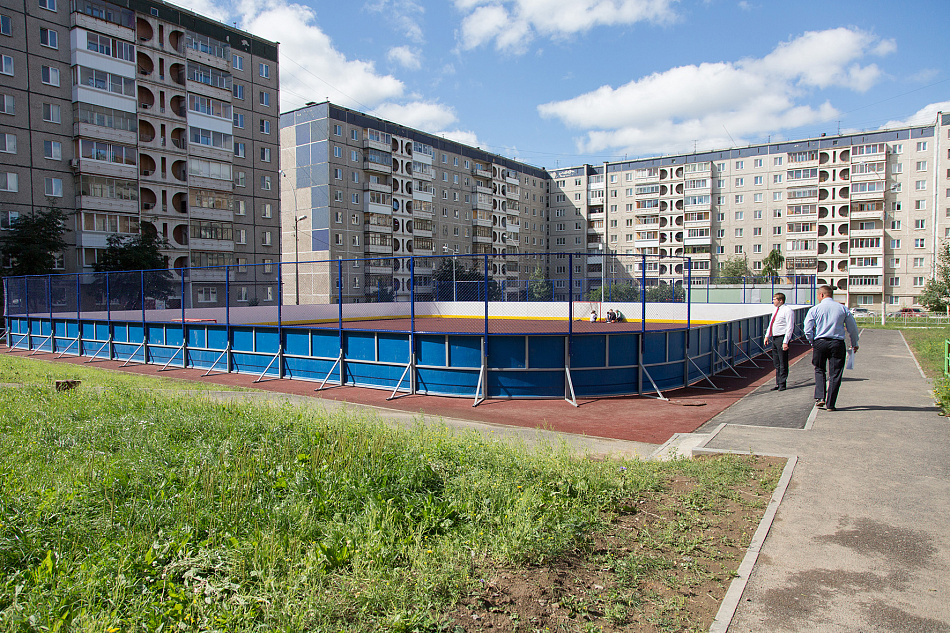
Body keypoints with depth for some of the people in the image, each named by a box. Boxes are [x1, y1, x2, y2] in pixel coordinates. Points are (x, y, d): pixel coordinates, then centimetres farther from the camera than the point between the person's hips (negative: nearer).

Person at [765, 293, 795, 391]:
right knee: (776, 363, 13)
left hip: (782, 338, -9)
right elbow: (771, 324, 21)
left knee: (783, 363, -1)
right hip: (774, 338, 9)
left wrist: (785, 342, -20)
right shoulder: (776, 310, 14)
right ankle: (778, 384, 21)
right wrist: (767, 336, 13)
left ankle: (782, 384, 7)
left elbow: (790, 327, -16)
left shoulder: (787, 311, -12)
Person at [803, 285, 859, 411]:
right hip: (838, 343, 1)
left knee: (819, 370, 17)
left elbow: (807, 330, -5)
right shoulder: (843, 309, 4)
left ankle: (820, 397, 4)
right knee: (835, 374, 6)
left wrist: (813, 343, 11)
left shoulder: (814, 309, -2)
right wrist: (854, 344, 24)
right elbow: (853, 328, 10)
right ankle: (830, 404, 8)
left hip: (819, 342, 0)